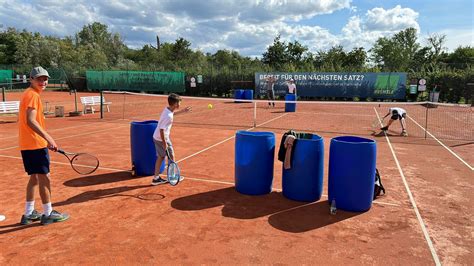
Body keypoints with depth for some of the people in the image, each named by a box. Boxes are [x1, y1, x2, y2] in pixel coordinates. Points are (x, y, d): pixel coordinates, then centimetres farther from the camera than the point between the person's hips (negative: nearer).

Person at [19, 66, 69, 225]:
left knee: (34, 178, 16)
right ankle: (48, 214, 8)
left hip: (27, 145, 10)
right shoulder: (33, 95, -14)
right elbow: (31, 121, -24)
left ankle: (28, 214, 24)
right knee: (44, 178, -1)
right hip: (36, 145, -10)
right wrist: (48, 138, -29)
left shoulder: (27, 94, 16)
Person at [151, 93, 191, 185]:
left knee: (161, 157, 16)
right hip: (162, 139, -9)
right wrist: (164, 143, -24)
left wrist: (183, 111, 31)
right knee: (171, 156, 8)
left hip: (156, 137, 9)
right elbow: (162, 130, -28)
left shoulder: (167, 109, 0)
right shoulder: (168, 116, -28)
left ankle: (156, 178, 21)